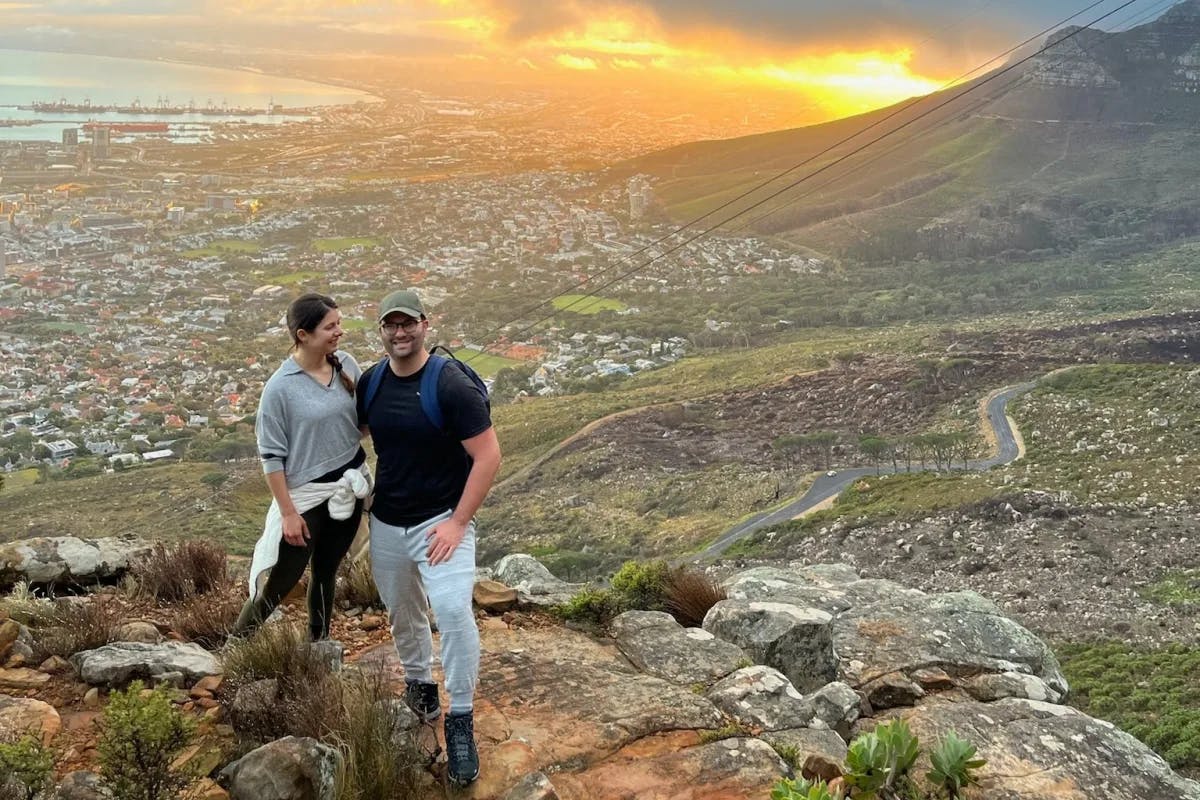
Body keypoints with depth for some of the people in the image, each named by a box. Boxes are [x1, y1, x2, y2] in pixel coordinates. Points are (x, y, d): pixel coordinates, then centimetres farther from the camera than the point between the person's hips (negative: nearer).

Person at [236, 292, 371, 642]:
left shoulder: (346, 365, -4)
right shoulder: (280, 387, -18)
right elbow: (272, 456, -13)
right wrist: (288, 513, -14)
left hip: (349, 486, 5)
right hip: (305, 494, -5)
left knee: (326, 573, 18)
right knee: (279, 583, 2)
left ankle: (318, 646, 33)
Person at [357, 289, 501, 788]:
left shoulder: (451, 385, -18)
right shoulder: (370, 383, -1)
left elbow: (488, 456, -18)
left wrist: (458, 522, -19)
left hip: (441, 520, -5)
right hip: (386, 523, 6)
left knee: (453, 611, -22)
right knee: (402, 611, 20)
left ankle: (461, 720, -7)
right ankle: (417, 680, 47)